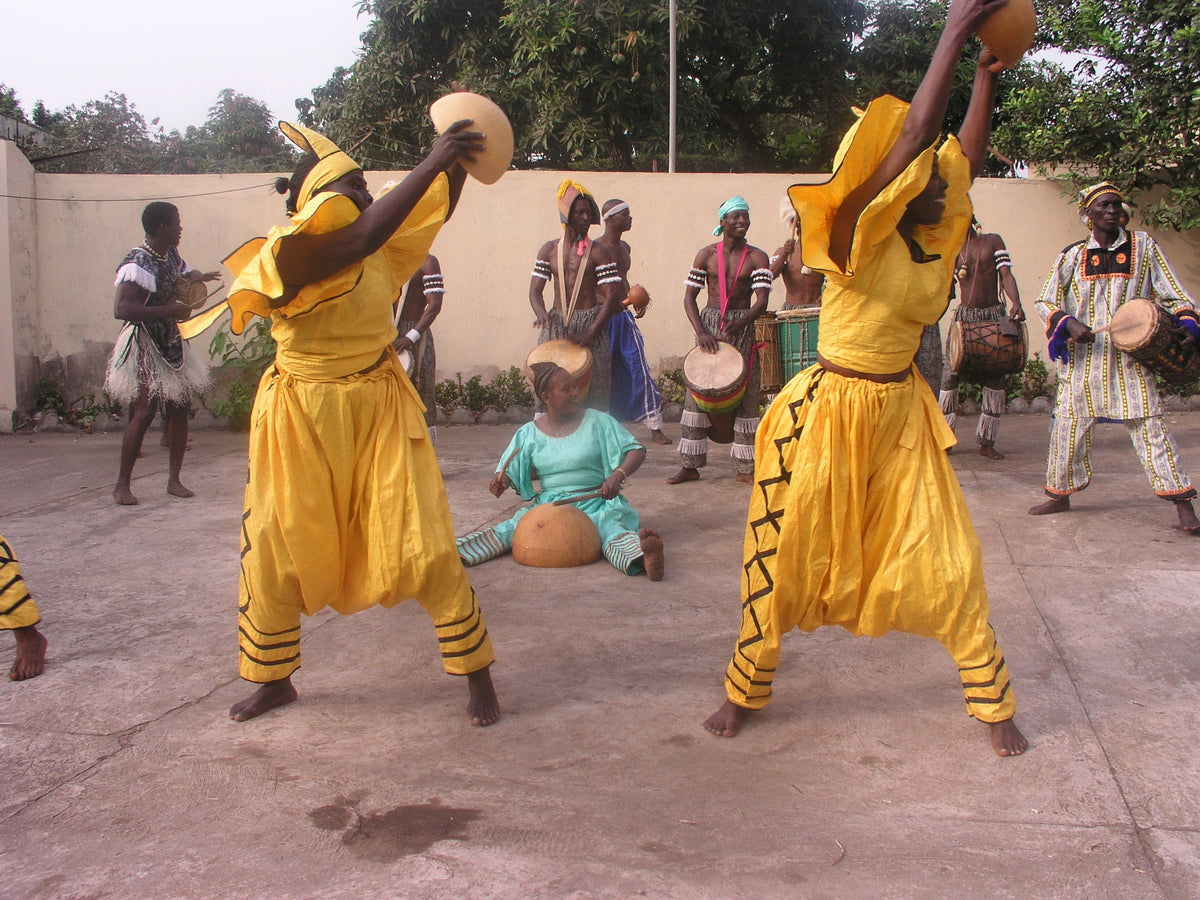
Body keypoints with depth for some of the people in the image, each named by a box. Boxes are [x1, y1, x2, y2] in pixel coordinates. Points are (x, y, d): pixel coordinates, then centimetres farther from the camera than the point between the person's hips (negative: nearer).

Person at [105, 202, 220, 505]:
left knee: (180, 408, 5)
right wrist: (169, 310, -30)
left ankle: (174, 480, 14)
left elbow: (185, 273, 30)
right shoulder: (137, 263, -20)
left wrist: (197, 277, 5)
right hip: (144, 347, -8)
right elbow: (121, 309, -31)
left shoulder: (172, 255, 6)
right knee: (143, 413, -12)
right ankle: (122, 485, -1)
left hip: (171, 344, 8)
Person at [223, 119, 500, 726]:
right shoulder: (292, 257, -18)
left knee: (426, 552, -2)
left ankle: (476, 672, 13)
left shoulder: (382, 252, 2)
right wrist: (432, 161, -35)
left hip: (381, 414, 3)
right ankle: (273, 679, 32)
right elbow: (361, 236, -36)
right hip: (302, 424, -3)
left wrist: (456, 157, -7)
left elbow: (438, 209, 11)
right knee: (276, 560, 10)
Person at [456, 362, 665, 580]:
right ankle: (454, 553, -48)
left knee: (610, 525, -37)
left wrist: (618, 475, -22)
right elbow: (508, 472, 11)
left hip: (596, 503, -2)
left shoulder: (598, 421, 2)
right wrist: (499, 481, -15)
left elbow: (636, 451, -1)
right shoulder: (528, 433, 8)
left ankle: (640, 554, -70)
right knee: (513, 528, -27)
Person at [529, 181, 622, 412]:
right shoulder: (549, 250, 9)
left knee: (592, 396, -4)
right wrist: (542, 314, -17)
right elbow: (535, 290, 6)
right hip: (556, 326, 3)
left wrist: (590, 334, -16)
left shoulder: (599, 252, 0)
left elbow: (611, 297, -5)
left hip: (590, 325, -2)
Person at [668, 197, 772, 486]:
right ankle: (689, 465, 7)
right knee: (697, 391, 0)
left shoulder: (757, 257, 0)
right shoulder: (707, 255, 3)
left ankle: (745, 468, 6)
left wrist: (737, 326, -26)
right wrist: (701, 332, -14)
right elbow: (689, 297, 0)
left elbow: (761, 300, -10)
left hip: (742, 328, -1)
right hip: (709, 324, 1)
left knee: (746, 395, -1)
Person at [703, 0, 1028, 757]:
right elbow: (911, 135, -23)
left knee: (948, 558, 5)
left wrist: (989, 74, 13)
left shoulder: (933, 235, 3)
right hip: (832, 414, -6)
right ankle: (746, 691, 23)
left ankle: (994, 702, 19)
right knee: (786, 557, 5)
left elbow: (967, 155, 15)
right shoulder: (859, 234, -16)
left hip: (905, 412, 6)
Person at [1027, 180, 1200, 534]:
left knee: (1150, 426, -6)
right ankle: (1060, 494, 23)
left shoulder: (1142, 246, 6)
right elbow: (1045, 303, 7)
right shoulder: (1073, 256, 6)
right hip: (1083, 358, 1)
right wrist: (1070, 324, -12)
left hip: (1131, 356, -1)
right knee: (1068, 425, 5)